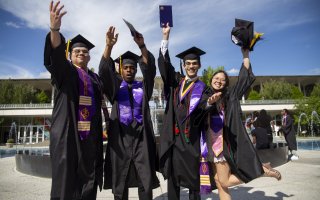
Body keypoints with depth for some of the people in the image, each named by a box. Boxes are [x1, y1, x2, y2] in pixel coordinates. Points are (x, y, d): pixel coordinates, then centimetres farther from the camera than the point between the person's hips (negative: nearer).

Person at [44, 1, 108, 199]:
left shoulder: (95, 78, 19)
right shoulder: (64, 71, 6)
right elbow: (56, 54, -16)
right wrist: (55, 29, -33)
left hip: (90, 135, 4)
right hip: (68, 134, -4)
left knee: (88, 180, 8)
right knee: (66, 180, -3)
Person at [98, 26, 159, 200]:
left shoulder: (143, 87, 13)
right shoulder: (115, 86, 11)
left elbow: (150, 69, -3)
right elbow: (104, 70, -6)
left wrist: (142, 46, -18)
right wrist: (109, 45, -21)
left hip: (141, 136, 1)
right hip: (120, 137, 0)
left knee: (146, 180, 1)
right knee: (120, 181, 5)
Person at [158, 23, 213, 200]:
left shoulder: (202, 88, 5)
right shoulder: (175, 81, 12)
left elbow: (204, 106, -12)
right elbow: (164, 62, 3)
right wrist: (165, 36, -2)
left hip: (190, 138, -2)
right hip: (172, 136, 3)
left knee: (193, 176, 5)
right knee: (172, 175, 10)